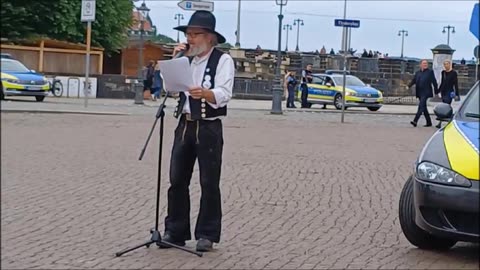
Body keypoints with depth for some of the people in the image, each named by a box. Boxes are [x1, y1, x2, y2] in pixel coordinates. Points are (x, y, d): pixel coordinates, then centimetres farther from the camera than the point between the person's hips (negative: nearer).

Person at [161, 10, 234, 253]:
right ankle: (175, 231, 15)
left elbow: (223, 95, -18)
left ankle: (207, 235, 9)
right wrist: (175, 60, 0)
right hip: (185, 125, 6)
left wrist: (204, 93, -38)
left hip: (209, 128, -6)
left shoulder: (223, 60, -5)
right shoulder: (187, 59, 15)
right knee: (177, 181, 6)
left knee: (209, 184, 0)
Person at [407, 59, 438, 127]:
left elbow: (434, 82, 0)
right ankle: (429, 122, 20)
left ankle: (415, 121, -25)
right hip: (419, 93, 6)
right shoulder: (417, 73, 15)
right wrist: (408, 86, -6)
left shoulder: (430, 72, 1)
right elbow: (413, 81, 12)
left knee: (421, 106, -17)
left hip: (426, 92, -6)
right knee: (424, 108, 10)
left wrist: (436, 91, -1)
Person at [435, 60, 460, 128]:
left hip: (449, 92, -6)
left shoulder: (453, 73, -5)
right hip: (443, 91, 7)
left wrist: (457, 94, -10)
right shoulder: (443, 72, 12)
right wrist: (438, 91, 23)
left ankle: (440, 123, -17)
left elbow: (456, 84, -6)